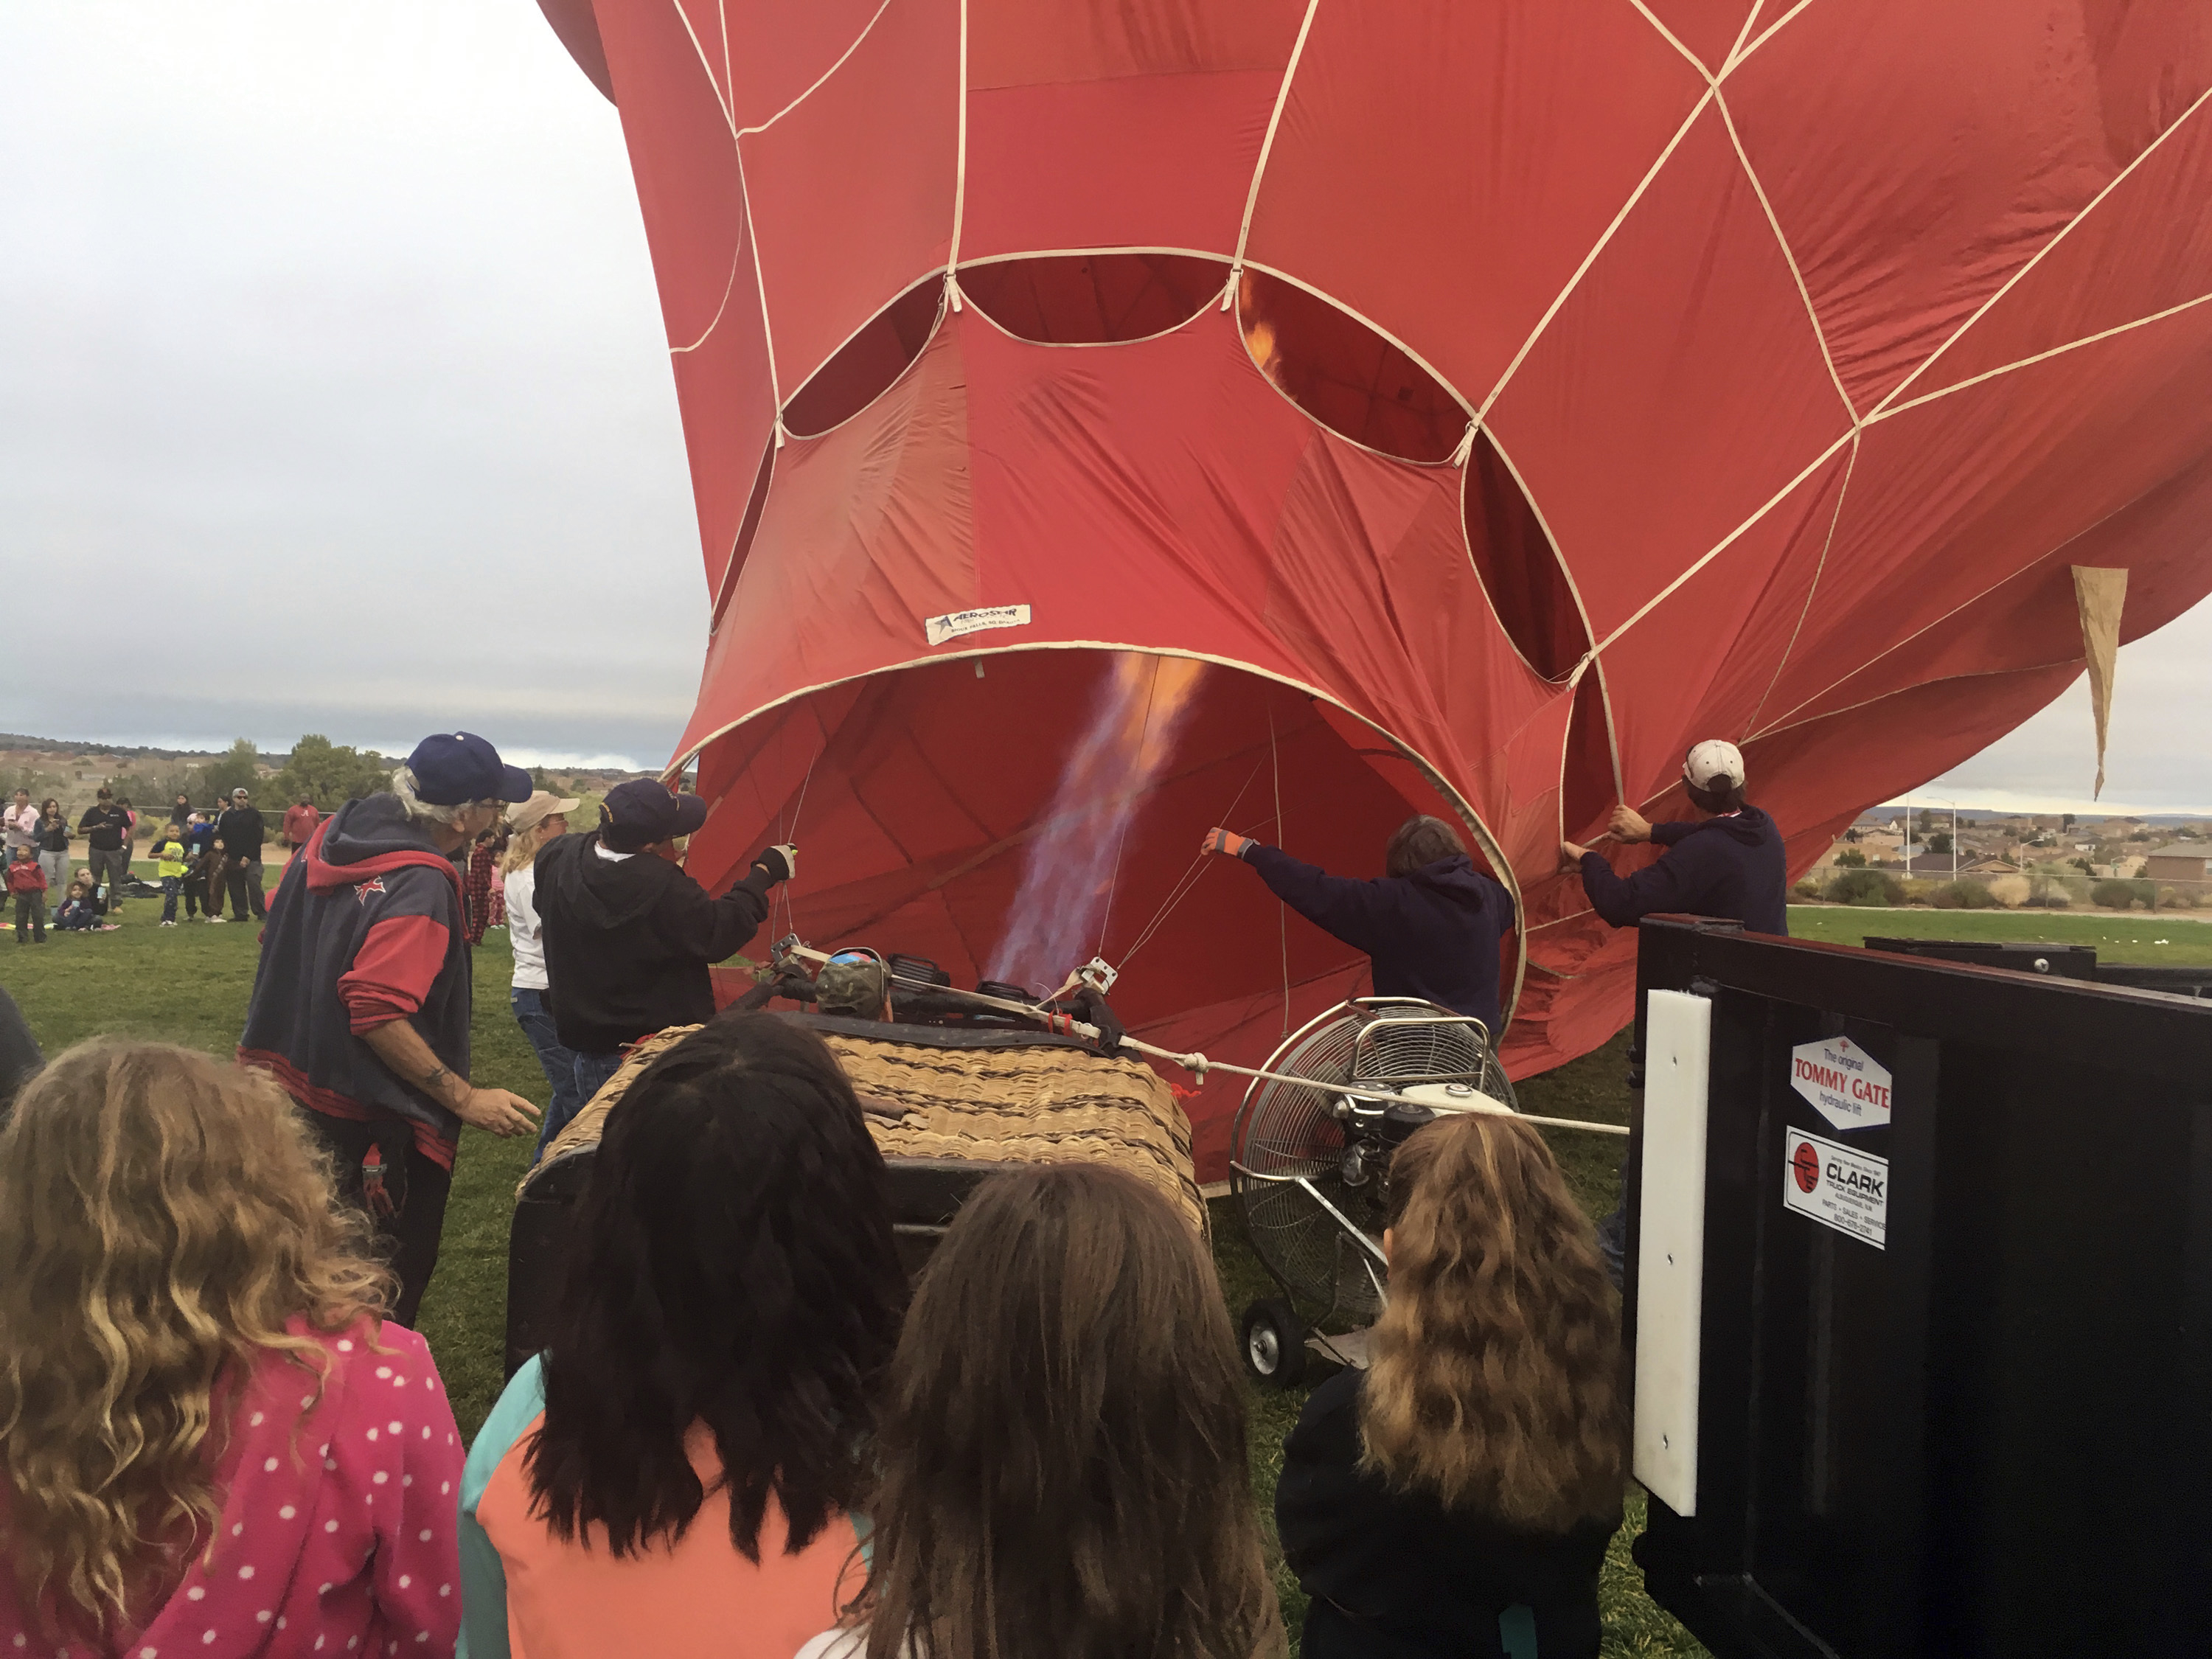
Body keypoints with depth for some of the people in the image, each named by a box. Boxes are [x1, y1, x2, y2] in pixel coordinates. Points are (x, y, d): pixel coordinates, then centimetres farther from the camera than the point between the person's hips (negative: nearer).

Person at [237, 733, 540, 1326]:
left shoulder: (335, 834, 2)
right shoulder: (419, 889, -26)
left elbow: (277, 934, 15)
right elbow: (378, 1015, -32)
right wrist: (467, 1100, -27)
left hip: (288, 1088, 9)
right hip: (363, 1126, -9)